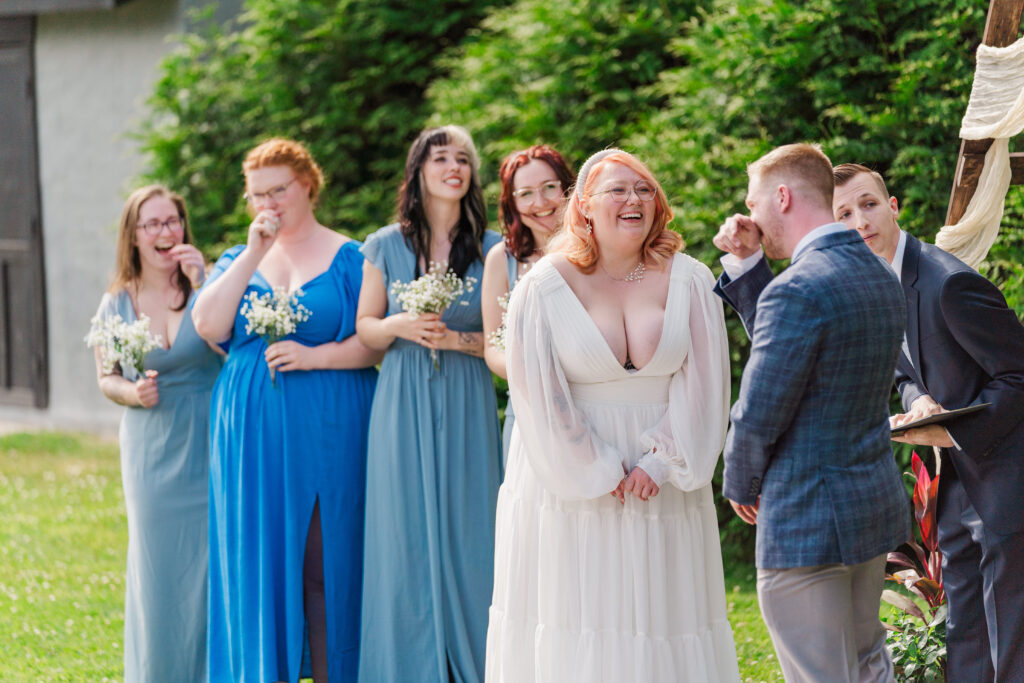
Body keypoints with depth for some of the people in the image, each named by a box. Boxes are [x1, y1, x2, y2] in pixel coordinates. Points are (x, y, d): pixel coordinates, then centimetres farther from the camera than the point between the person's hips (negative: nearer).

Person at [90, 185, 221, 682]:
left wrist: (204, 285, -24)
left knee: (212, 564, -1)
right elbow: (106, 378, 12)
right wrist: (133, 392, -9)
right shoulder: (116, 304, 3)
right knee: (157, 566, 5)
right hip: (151, 453, 2)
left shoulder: (208, 283, -4)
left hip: (209, 447, -2)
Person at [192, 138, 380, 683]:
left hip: (326, 434, -3)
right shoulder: (239, 260, 14)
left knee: (325, 565, -3)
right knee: (259, 562, 3)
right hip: (251, 434, 3)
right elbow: (208, 325, -4)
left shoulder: (350, 259, 3)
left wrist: (314, 356, -17)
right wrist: (254, 253, -7)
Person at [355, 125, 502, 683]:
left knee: (465, 534, -1)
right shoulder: (385, 247, 6)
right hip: (403, 408, 0)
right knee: (405, 539, 0)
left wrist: (459, 339, -13)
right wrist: (400, 327, -10)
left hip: (466, 409, 0)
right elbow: (365, 329, 9)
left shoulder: (491, 249, 4)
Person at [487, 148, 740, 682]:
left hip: (666, 488, 2)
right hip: (573, 483, -2)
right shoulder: (546, 287, -4)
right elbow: (538, 393, -5)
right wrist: (602, 473, -8)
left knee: (662, 615, 3)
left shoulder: (689, 281, 1)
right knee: (575, 630, 0)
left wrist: (659, 462, -8)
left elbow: (703, 384, 0)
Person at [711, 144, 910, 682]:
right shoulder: (879, 276, 8)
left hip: (807, 522, -9)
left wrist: (740, 484, 1)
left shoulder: (799, 289, -21)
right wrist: (746, 265, 10)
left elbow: (758, 415, -17)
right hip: (878, 507, 9)